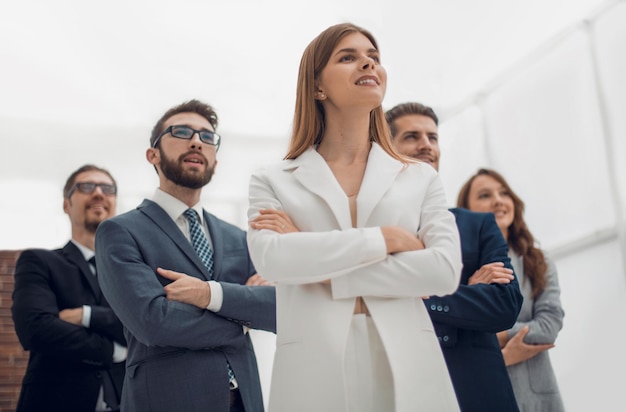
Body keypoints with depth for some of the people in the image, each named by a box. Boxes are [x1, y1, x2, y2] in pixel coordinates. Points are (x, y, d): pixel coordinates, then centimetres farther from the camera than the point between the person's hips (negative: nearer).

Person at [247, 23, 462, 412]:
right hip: (315, 372, -1)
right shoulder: (273, 181, 6)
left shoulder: (421, 178, 8)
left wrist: (323, 273, -10)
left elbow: (445, 270, -6)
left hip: (408, 369, 1)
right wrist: (385, 239, -12)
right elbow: (270, 260, -12)